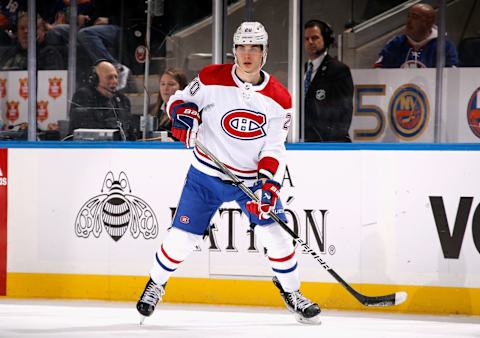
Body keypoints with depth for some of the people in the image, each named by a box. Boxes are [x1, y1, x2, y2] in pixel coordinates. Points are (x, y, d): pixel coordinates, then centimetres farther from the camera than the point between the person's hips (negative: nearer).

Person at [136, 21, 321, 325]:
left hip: (253, 177, 1)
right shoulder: (212, 79, -12)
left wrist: (267, 181, -19)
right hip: (207, 175, -1)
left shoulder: (279, 98, -7)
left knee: (276, 234, -7)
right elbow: (178, 99, 0)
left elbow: (274, 146, -5)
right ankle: (156, 284, 24)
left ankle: (291, 292, 16)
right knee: (183, 237, -3)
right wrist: (182, 113, -23)